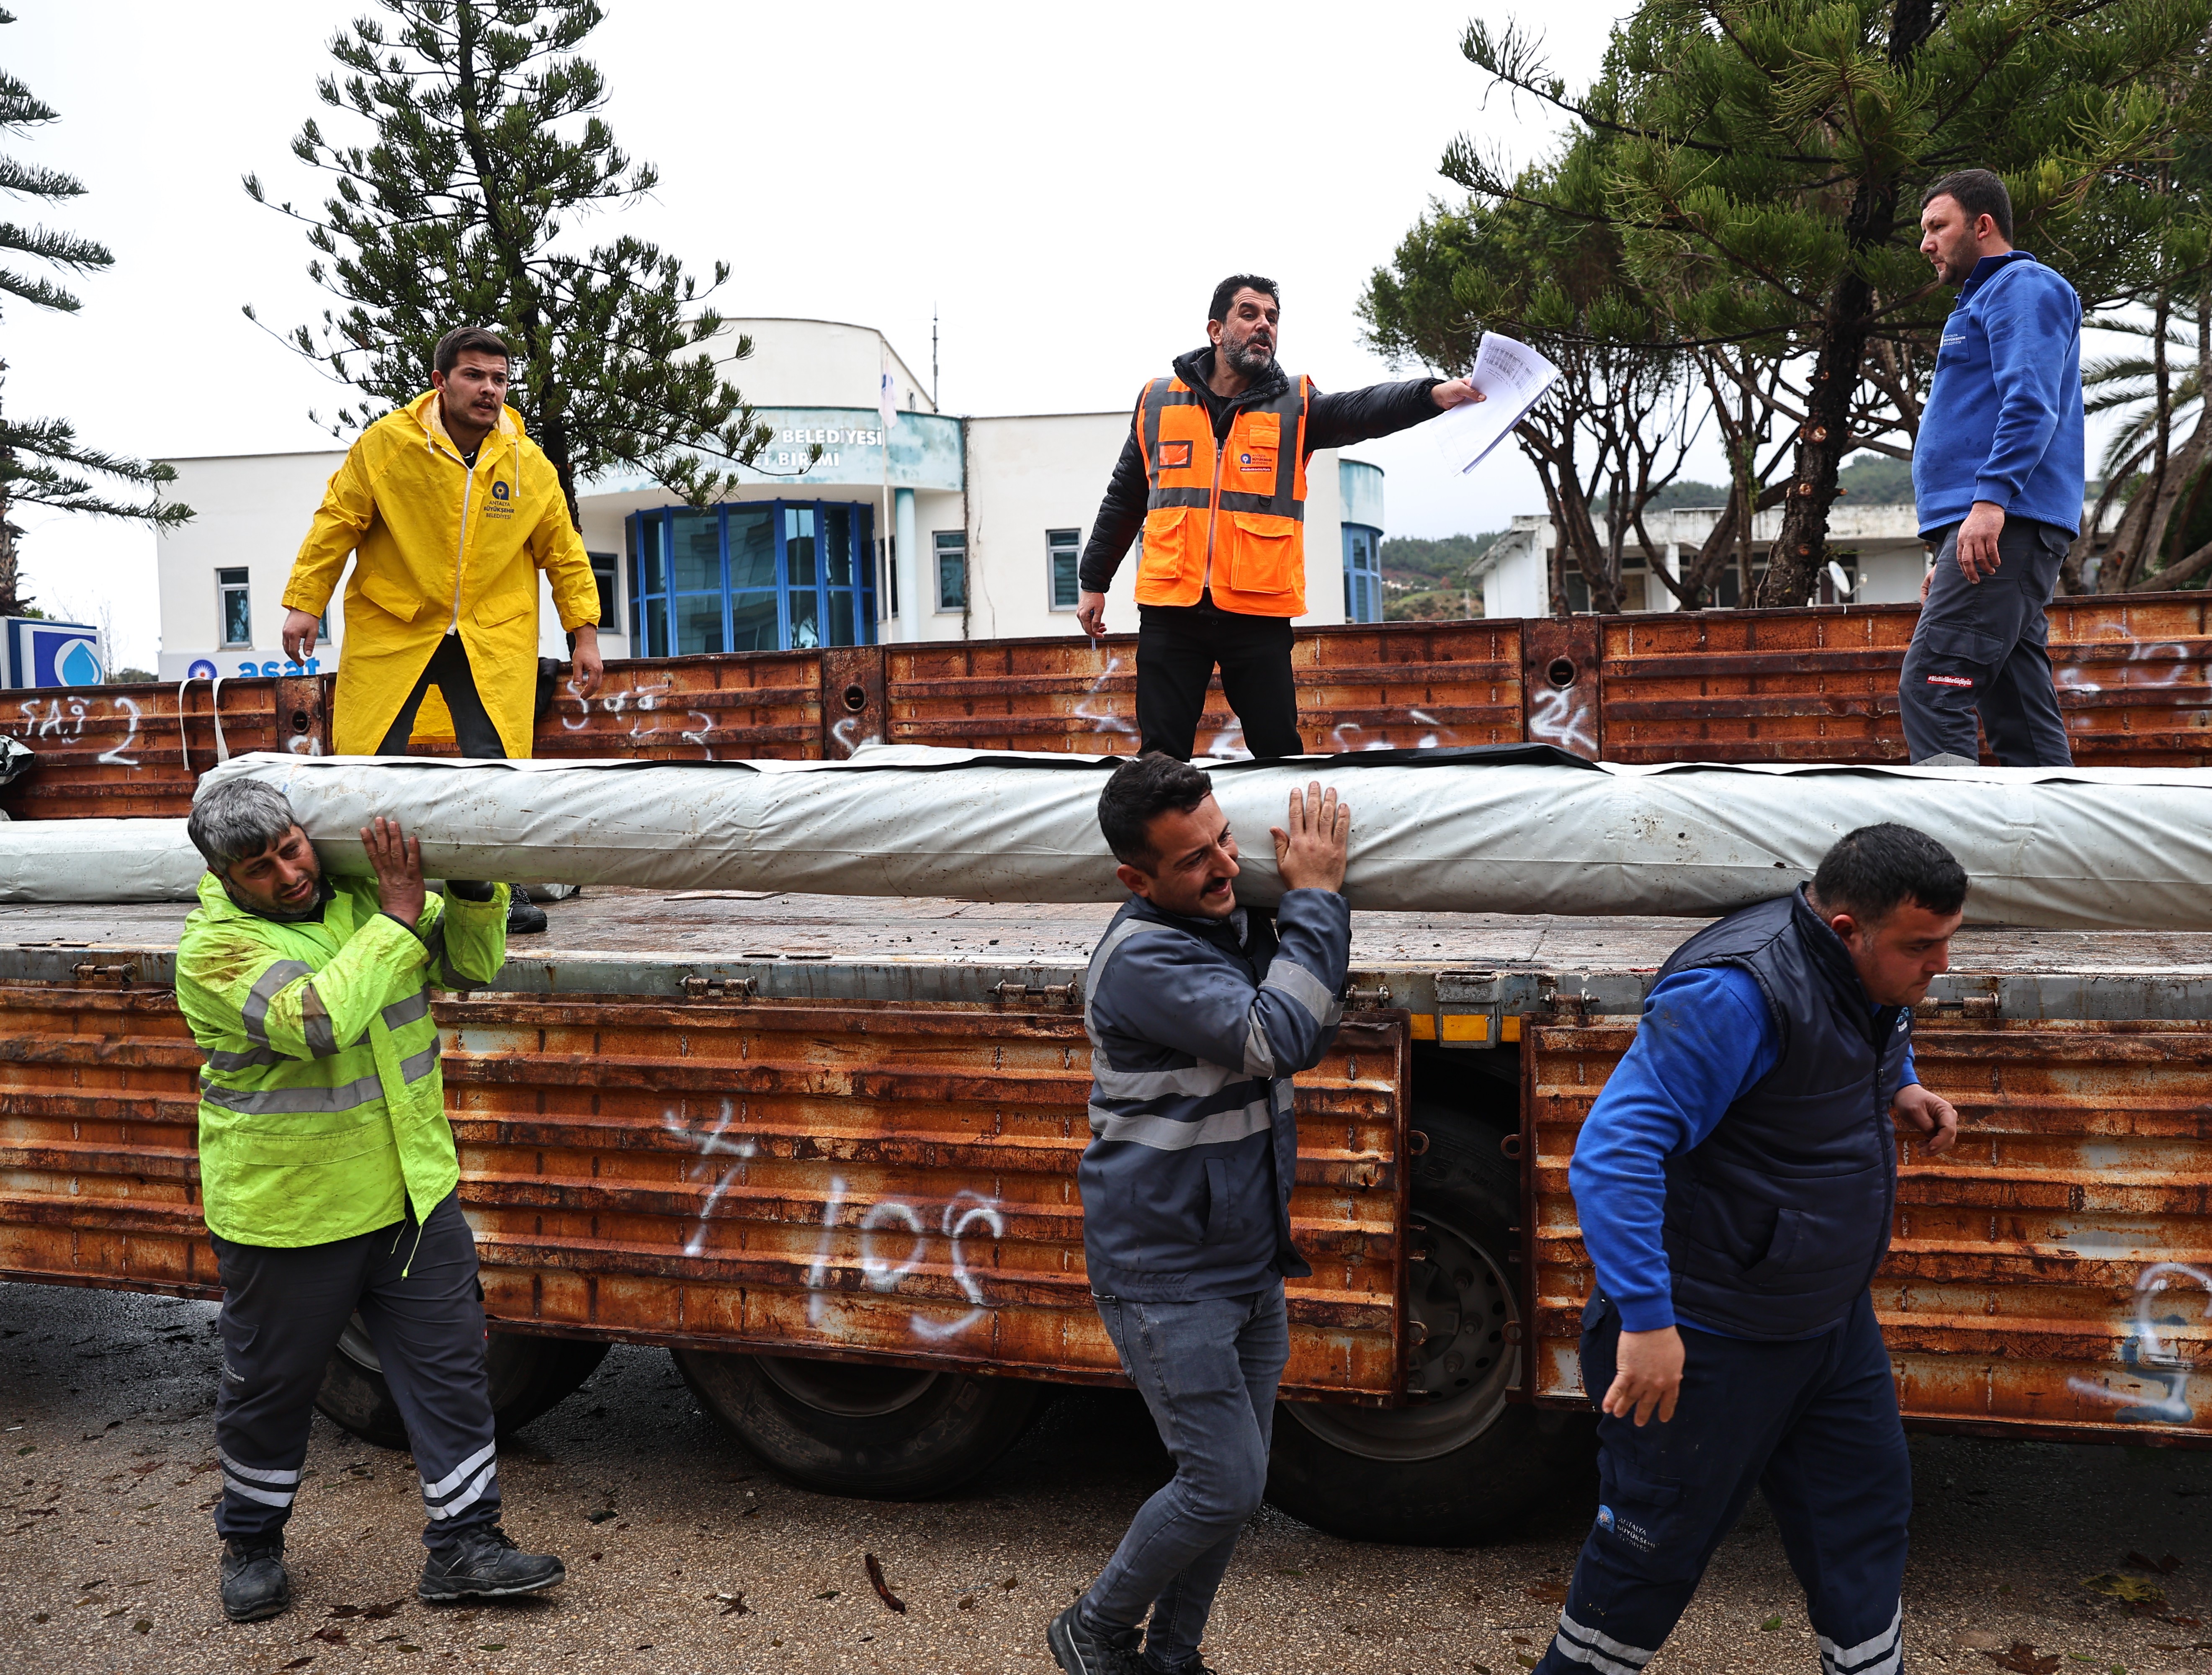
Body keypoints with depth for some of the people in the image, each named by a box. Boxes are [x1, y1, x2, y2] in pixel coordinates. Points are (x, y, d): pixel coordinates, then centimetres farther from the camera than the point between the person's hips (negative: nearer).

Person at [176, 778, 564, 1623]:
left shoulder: (362, 892, 1)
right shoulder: (215, 948, -16)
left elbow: (470, 964, 6)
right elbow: (317, 1020, -33)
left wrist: (474, 889, -12)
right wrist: (398, 921, -27)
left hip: (413, 1194, 4)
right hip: (286, 1213, -4)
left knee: (450, 1366, 7)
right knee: (270, 1387, 14)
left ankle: (463, 1540, 19)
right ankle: (250, 1541, 39)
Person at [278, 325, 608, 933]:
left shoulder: (530, 466, -1)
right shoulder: (385, 444, -7)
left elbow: (564, 552, 7)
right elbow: (336, 524, -2)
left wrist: (584, 633, 3)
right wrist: (304, 603, -5)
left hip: (493, 634, 1)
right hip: (391, 628, -1)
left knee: (498, 763, -5)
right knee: (367, 759, 1)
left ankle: (504, 889, 7)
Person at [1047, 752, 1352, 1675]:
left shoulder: (1238, 923, 3)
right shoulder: (1143, 958, -24)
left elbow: (1309, 1033, 14)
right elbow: (1279, 1039, -30)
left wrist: (1312, 900, 1)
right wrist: (1315, 897, -21)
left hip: (1250, 1265, 8)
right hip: (1167, 1278, -8)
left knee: (1235, 1482, 15)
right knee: (1223, 1483, -3)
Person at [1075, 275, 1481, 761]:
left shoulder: (1295, 404, 5)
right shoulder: (1158, 400, 9)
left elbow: (1364, 409, -15)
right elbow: (1124, 501, 16)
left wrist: (1433, 394, -34)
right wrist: (1093, 581, 17)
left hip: (1259, 612, -1)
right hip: (1170, 610, 1)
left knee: (1279, 753, 3)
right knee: (1163, 755, 4)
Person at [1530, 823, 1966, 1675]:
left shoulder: (1873, 975, 0)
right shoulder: (1736, 994, -30)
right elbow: (1613, 1153, -35)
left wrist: (1900, 1088, 5)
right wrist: (1646, 1319, -37)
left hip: (1832, 1318, 8)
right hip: (1708, 1342, -8)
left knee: (1866, 1510, 19)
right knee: (1658, 1547, 10)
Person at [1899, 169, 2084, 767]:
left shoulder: (2025, 287, 1)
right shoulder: (1981, 302, 31)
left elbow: (2030, 405, -16)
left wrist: (1990, 500, -27)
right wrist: (1948, 556, 26)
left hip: (2006, 525, -10)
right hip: (1985, 536, 10)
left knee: (1929, 690, -20)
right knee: (2019, 714, 6)